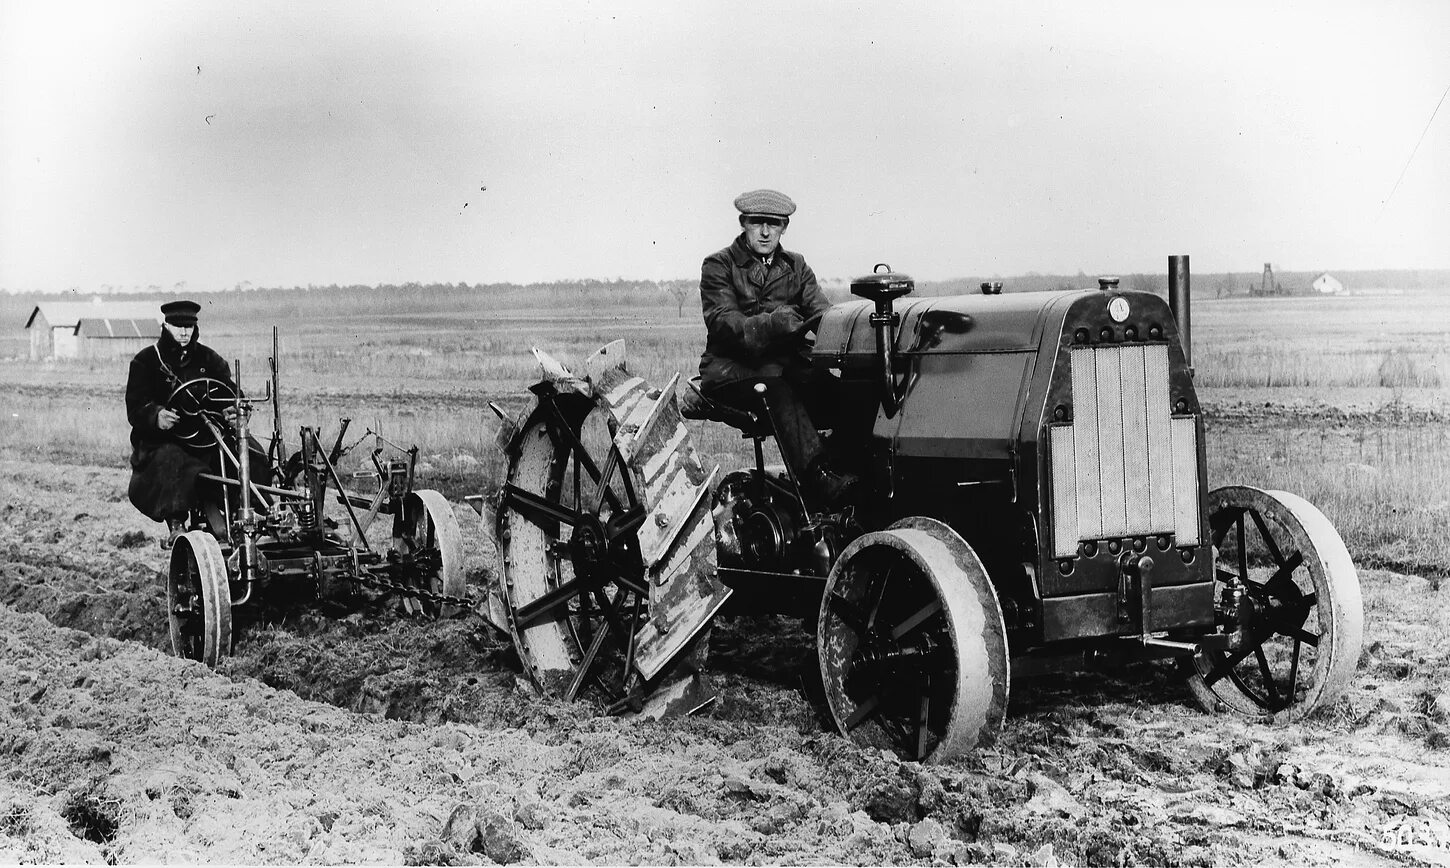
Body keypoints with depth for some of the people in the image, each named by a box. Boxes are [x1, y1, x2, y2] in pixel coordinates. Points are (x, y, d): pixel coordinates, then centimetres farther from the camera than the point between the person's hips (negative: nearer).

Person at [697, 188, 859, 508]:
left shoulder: (795, 266, 20)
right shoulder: (718, 266, 5)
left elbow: (820, 310, 5)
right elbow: (723, 322, -12)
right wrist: (774, 324, -30)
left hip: (787, 362, 4)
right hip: (731, 366, -4)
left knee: (832, 388, -30)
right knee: (776, 388, -37)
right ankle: (819, 480, -52)